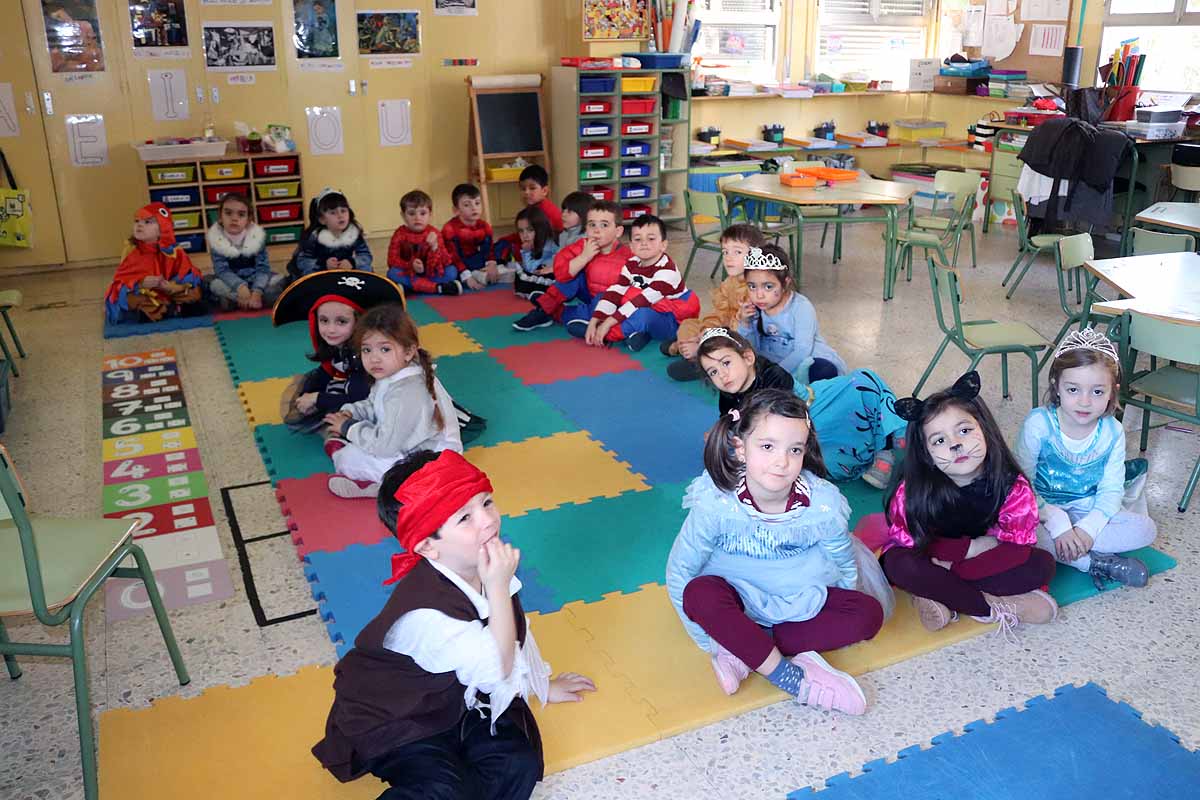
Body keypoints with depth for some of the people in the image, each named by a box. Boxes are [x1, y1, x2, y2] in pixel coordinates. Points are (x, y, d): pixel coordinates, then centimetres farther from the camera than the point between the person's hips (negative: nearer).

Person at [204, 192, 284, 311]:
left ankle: (232, 300, -28)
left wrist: (257, 291, -36)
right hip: (231, 282, 0)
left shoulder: (257, 236, -13)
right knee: (207, 281, -27)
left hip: (255, 280, 1)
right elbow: (222, 270, -21)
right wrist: (241, 287, -39)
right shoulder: (216, 238, -14)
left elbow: (262, 268, -18)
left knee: (279, 280, -24)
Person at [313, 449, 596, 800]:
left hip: (457, 700, 7)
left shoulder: (480, 566, -14)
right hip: (393, 722, -6)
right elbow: (497, 669, -25)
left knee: (520, 765, -15)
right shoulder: (425, 614, -37)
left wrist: (543, 685, 21)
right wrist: (499, 587, -34)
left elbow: (514, 631, 7)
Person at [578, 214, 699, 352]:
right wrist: (594, 322, -20)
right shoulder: (631, 265, 1)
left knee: (643, 315, -35)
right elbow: (613, 293, -7)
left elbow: (643, 300, -29)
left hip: (672, 323, -8)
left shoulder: (667, 269, -22)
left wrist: (608, 323, -32)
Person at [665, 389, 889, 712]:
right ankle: (788, 675, -23)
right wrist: (709, 641, -17)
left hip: (800, 600, 3)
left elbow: (845, 568, -6)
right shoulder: (715, 504, -27)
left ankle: (743, 651, -21)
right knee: (699, 593, -34)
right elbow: (679, 571, -18)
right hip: (738, 599, -2)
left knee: (869, 614, -19)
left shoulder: (823, 506, -22)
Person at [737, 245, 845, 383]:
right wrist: (745, 324, -14)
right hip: (777, 363, 5)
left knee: (825, 370, -35)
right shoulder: (754, 309, -3)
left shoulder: (802, 307, -17)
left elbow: (802, 352, -23)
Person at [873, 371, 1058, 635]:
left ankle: (936, 595, -22)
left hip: (981, 555, 2)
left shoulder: (1013, 488, -19)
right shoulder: (911, 491, -22)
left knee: (1043, 565, -21)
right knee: (900, 565, -33)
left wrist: (953, 558, -29)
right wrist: (973, 546, -20)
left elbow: (1017, 547, -22)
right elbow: (906, 541, -17)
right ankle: (993, 607, -22)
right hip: (930, 561, -2)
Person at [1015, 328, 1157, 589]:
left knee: (1145, 529, -17)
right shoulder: (1038, 424, -18)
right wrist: (1057, 524, -25)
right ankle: (1093, 562, -19)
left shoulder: (1112, 432, -8)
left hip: (1087, 512, 3)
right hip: (1045, 511, -3)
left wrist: (1087, 528, -23)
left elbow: (1110, 491, -5)